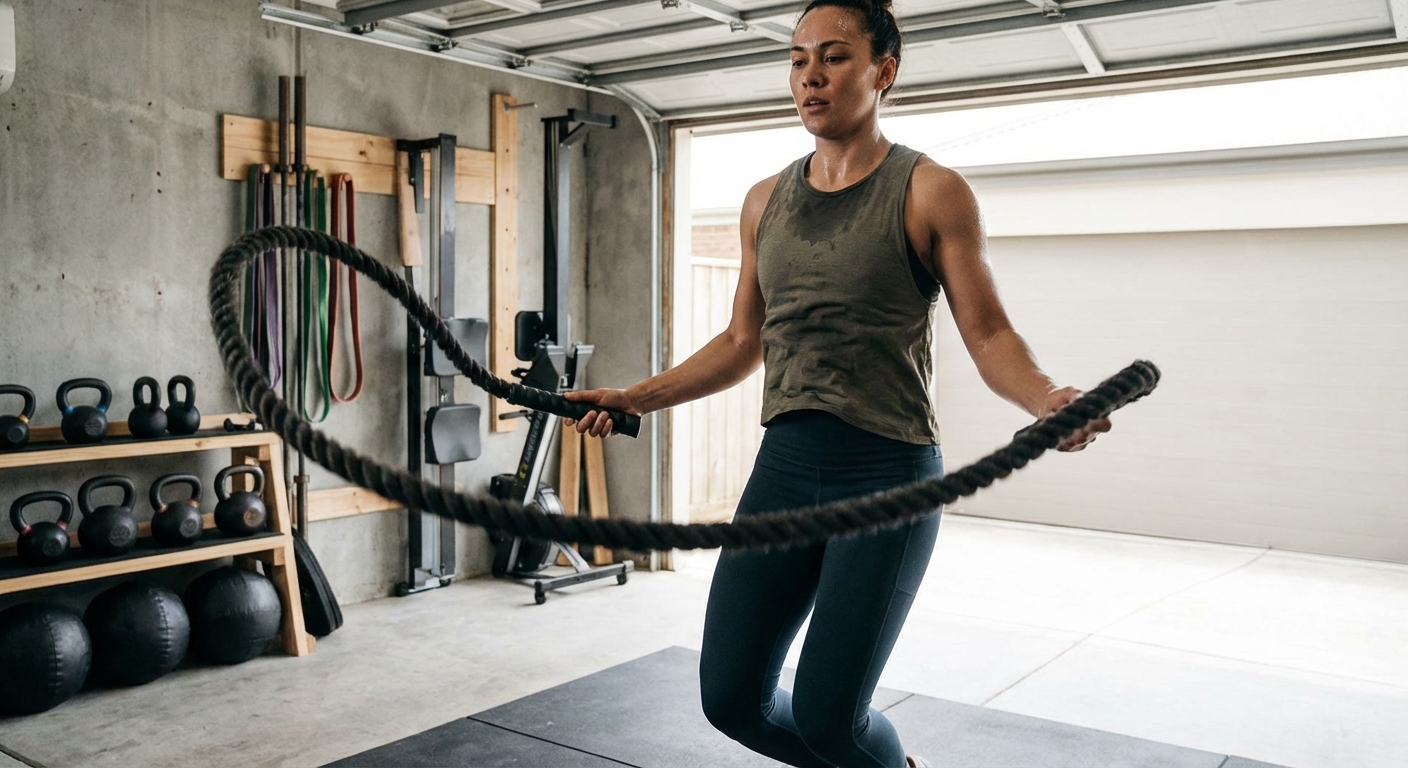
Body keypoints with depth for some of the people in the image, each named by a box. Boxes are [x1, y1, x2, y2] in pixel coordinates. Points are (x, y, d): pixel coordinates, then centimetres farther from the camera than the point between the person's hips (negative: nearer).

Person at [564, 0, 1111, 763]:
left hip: (887, 474, -5)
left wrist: (1046, 398, -27)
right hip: (784, 467, 5)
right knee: (731, 698, 4)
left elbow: (988, 333, -6)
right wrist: (636, 398, 8)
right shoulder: (765, 201, 11)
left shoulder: (930, 192, -4)